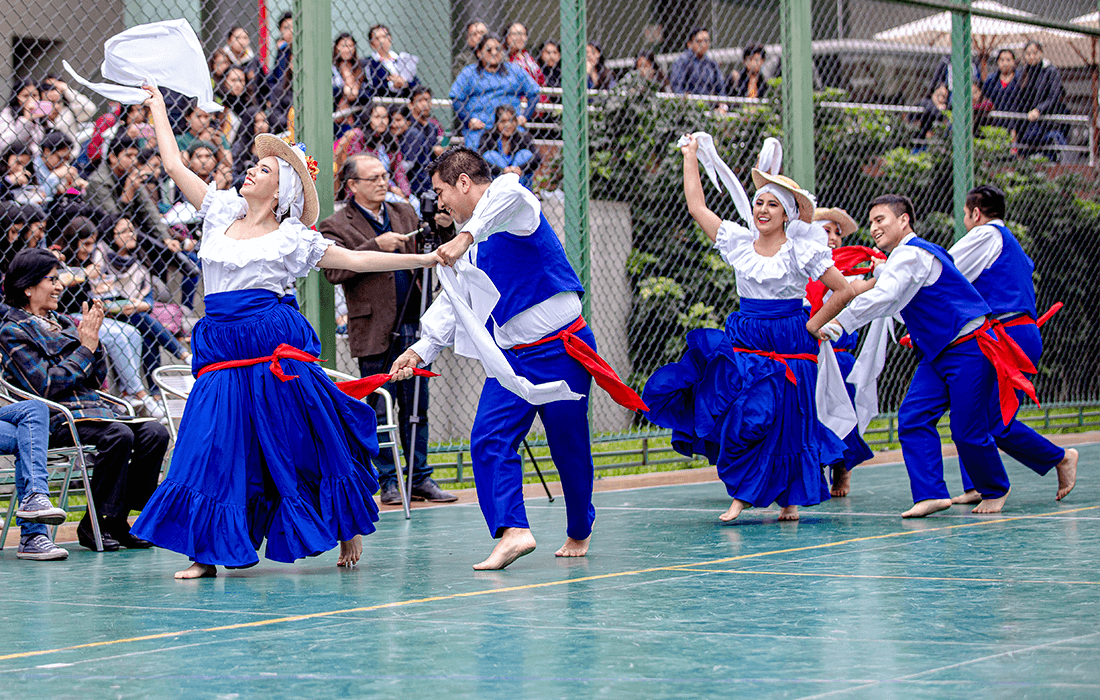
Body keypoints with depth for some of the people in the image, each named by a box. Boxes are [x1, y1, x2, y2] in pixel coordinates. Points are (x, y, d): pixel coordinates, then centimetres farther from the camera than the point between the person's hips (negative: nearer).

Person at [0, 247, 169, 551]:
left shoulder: (62, 323, 20)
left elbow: (97, 379, 18)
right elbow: (46, 386, -13)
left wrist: (93, 339, 2)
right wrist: (86, 347, -8)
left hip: (94, 407, 7)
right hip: (55, 419, -7)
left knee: (154, 433, -16)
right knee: (118, 435, -33)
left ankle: (120, 520, -12)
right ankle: (95, 524, -22)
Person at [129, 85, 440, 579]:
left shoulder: (293, 238, 4)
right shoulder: (220, 213, 14)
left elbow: (357, 260, 5)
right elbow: (175, 165, 20)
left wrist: (425, 259, 0)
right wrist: (158, 108, 25)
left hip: (276, 347, -3)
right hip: (222, 349, 3)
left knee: (303, 445, 2)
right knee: (211, 450, -4)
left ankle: (349, 529, 19)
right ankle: (208, 553, -1)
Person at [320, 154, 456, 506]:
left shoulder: (404, 214, 15)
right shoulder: (336, 226, -2)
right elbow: (334, 271, -15)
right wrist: (376, 246, -21)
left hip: (413, 327, 5)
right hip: (376, 332, -5)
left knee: (416, 410, 9)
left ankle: (420, 479, 15)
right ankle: (387, 483, 7)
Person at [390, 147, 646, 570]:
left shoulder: (510, 205, -12)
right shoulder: (471, 249, 15)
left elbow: (509, 193, -38)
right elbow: (452, 303, 20)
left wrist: (465, 238, -48)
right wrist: (420, 350, 10)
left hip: (559, 352, -8)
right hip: (510, 358, 8)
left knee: (569, 447, 4)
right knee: (490, 441, -12)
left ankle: (579, 530, 26)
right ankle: (512, 532, -21)